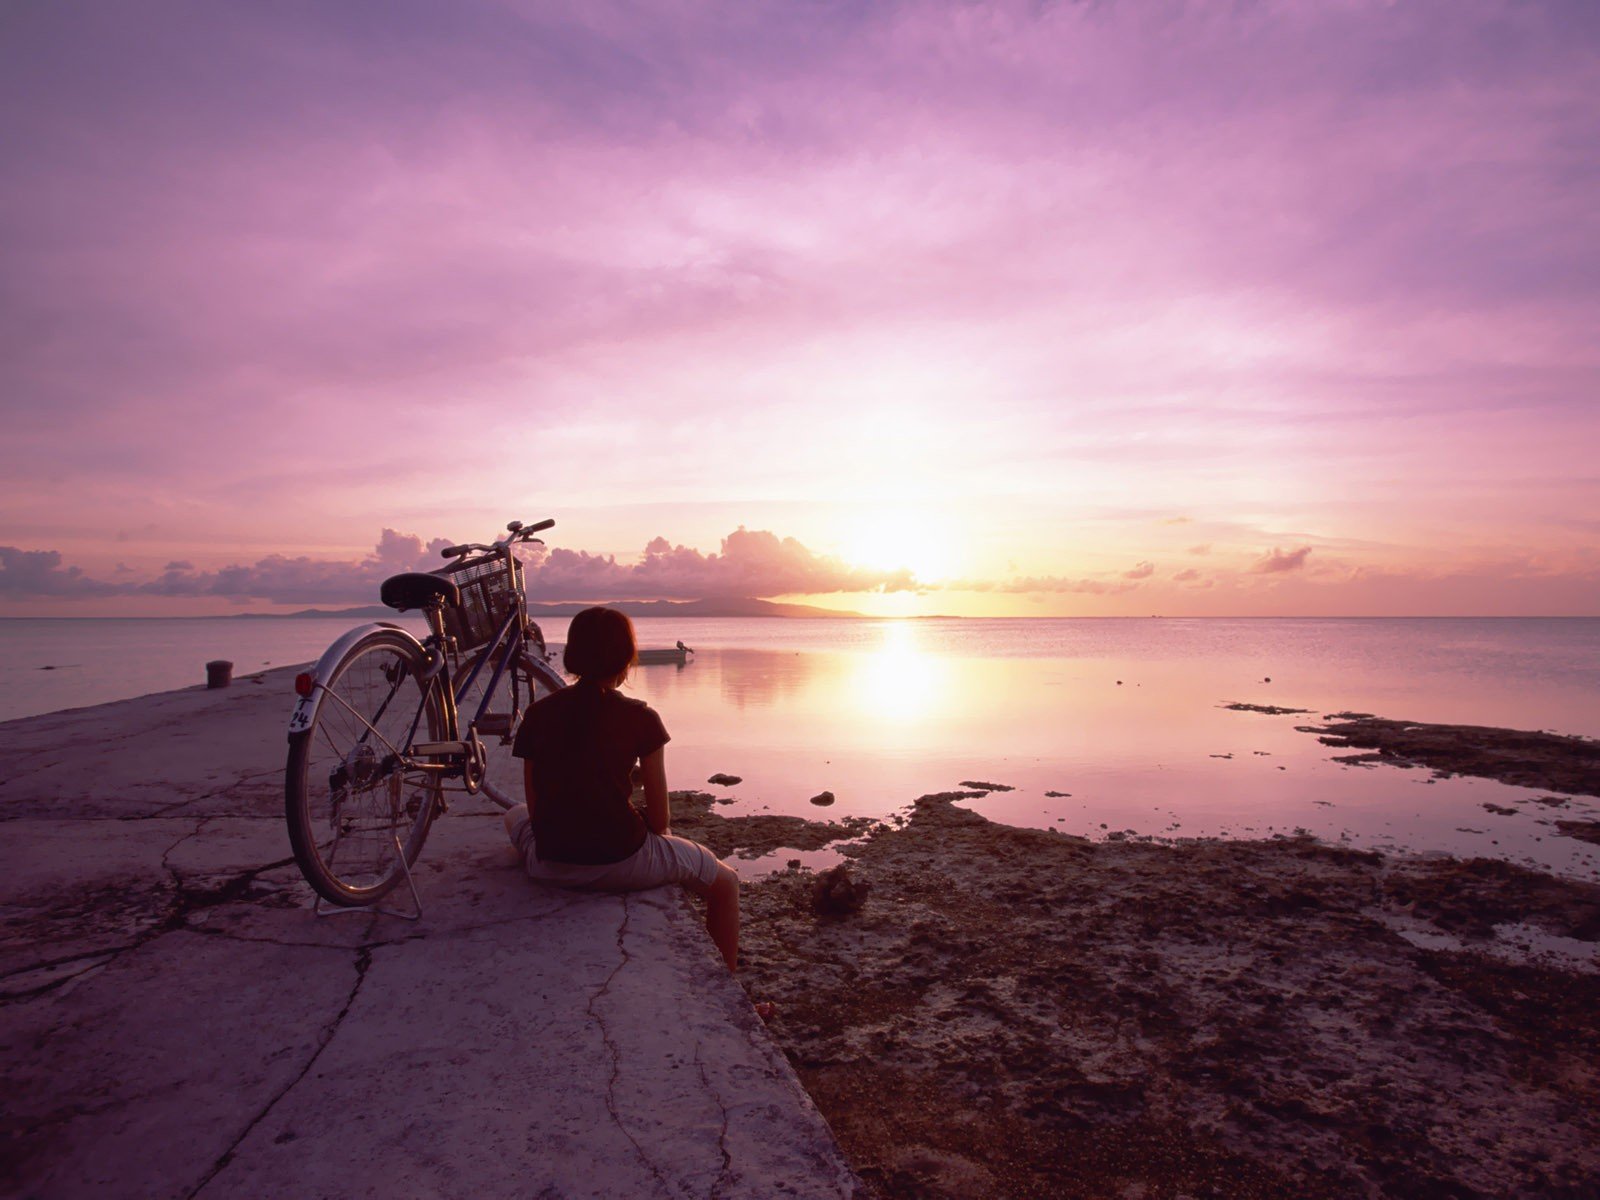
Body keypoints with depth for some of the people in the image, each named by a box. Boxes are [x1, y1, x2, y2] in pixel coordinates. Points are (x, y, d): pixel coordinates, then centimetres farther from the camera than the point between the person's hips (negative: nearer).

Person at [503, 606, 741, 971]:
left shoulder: (538, 714, 1)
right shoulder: (639, 718, -8)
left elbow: (535, 809, 6)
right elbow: (660, 821, -4)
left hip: (550, 868, 4)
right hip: (623, 864, -3)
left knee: (515, 815, 40)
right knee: (725, 882, 22)